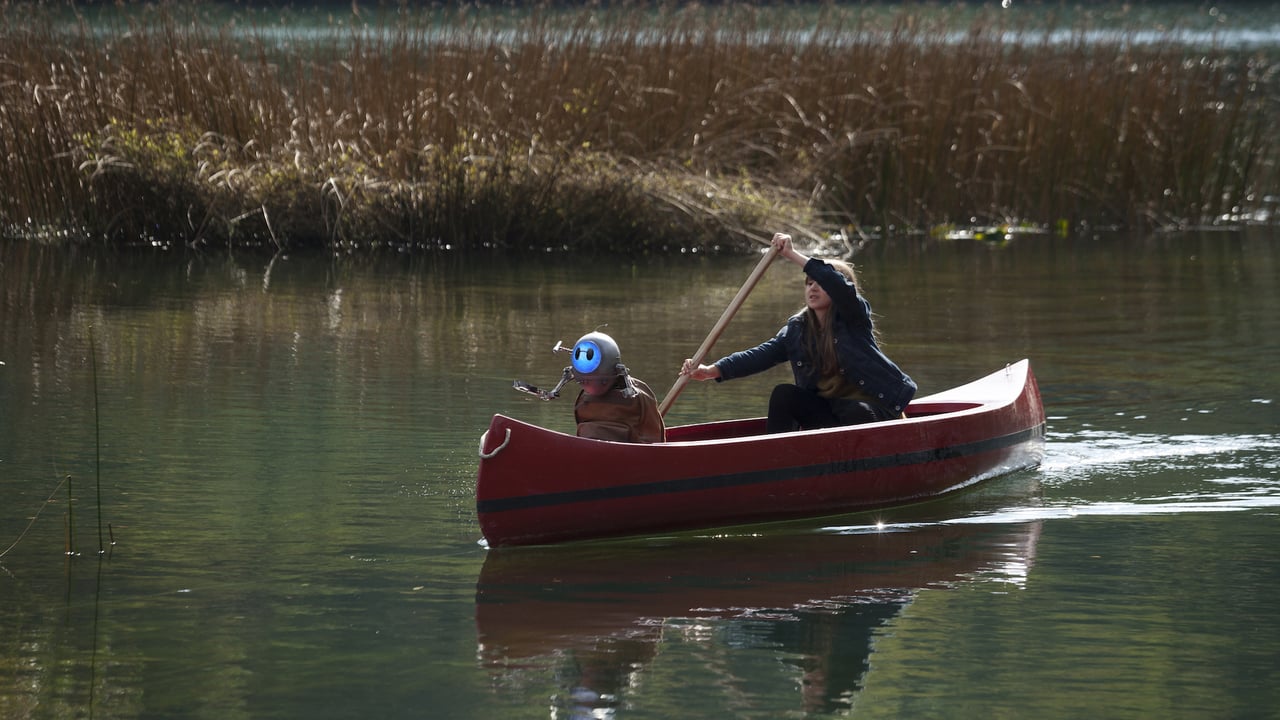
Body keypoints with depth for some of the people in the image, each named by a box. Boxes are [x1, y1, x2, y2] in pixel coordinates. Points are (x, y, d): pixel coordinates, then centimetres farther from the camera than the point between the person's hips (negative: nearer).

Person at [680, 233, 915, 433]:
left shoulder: (854, 318, -9)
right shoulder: (797, 329, 4)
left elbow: (840, 287, -31)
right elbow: (761, 355, -7)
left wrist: (793, 255, -36)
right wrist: (711, 371, -22)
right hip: (826, 409, 5)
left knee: (856, 412, -37)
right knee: (783, 395, -16)